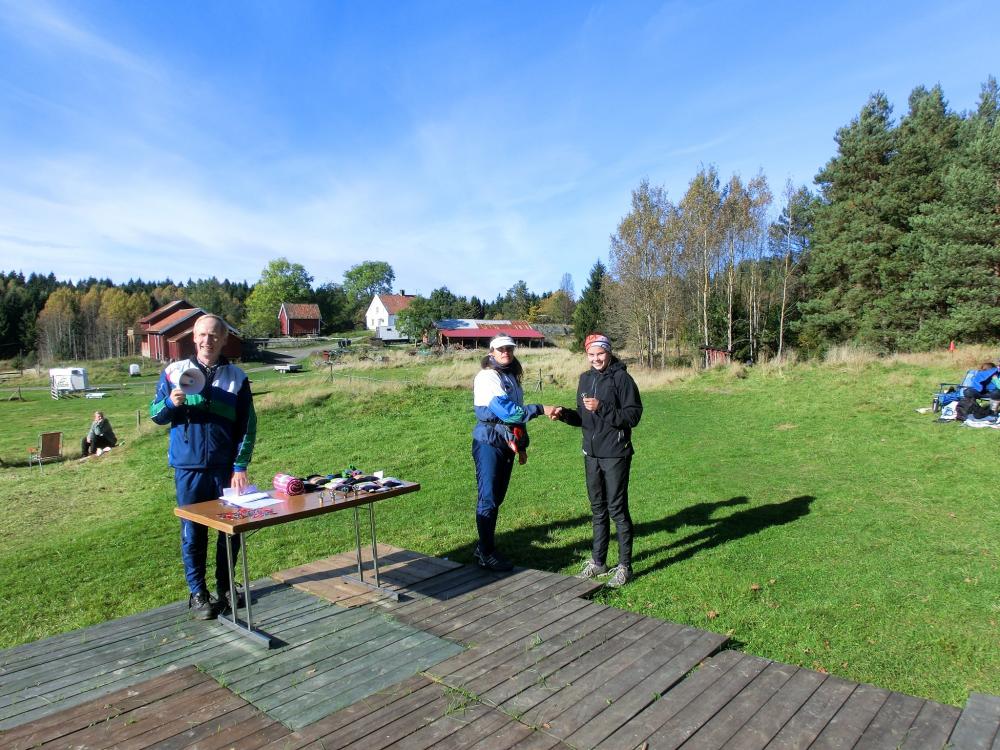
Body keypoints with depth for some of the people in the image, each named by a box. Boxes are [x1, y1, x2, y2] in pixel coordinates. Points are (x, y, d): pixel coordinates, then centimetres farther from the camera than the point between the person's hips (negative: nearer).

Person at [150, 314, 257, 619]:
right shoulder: (174, 372, 2)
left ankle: (225, 586, 28)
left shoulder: (237, 377, 0)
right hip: (189, 467, 0)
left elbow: (247, 426, 1)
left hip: (226, 468, 1)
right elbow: (155, 414, 8)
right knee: (193, 533, 7)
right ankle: (198, 594, 22)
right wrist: (172, 403, -15)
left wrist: (241, 466, -6)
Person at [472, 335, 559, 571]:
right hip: (489, 442, -8)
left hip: (507, 443, 8)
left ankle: (485, 547, 22)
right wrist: (540, 409, -24)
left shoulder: (512, 377, 16)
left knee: (497, 497, 12)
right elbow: (505, 410, -23)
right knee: (488, 498, -4)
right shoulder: (487, 377, -11)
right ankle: (486, 554, 3)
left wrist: (522, 444, 20)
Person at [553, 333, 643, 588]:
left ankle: (624, 567, 11)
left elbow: (633, 415, -15)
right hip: (591, 454, 7)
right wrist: (565, 414, -2)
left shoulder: (621, 378, -10)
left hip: (616, 455, -7)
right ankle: (597, 562, 28)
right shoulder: (586, 379, 11)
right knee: (598, 509, 16)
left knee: (617, 509, -1)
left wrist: (602, 408, -24)